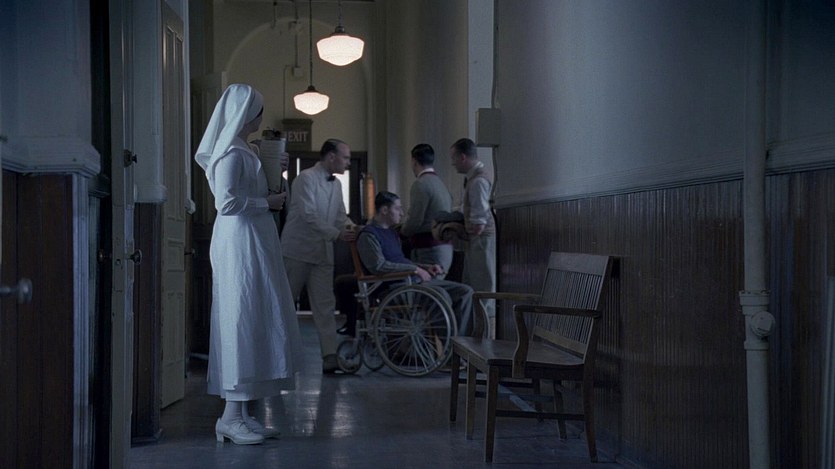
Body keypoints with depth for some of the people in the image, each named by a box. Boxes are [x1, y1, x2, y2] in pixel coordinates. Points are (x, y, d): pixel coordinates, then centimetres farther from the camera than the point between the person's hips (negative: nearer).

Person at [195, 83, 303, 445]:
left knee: (252, 325, 9)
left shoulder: (239, 150, 18)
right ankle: (231, 417, -5)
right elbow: (226, 202, -21)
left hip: (252, 243, 10)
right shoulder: (231, 152, -13)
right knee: (242, 323, -9)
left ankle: (241, 413, 13)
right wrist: (267, 202, -12)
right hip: (239, 243, -10)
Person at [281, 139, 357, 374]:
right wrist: (337, 234, -24)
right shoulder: (306, 178, -12)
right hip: (298, 251, -7)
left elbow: (340, 215, 14)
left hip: (322, 253, 8)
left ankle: (330, 358, -1)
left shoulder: (336, 184, 13)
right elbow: (309, 215, -20)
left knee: (325, 306, 1)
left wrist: (349, 226, -7)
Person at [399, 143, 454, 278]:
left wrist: (401, 231, 6)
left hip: (428, 248, -9)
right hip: (445, 246, 9)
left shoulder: (420, 184, -10)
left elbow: (415, 220, -14)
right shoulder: (441, 184, 16)